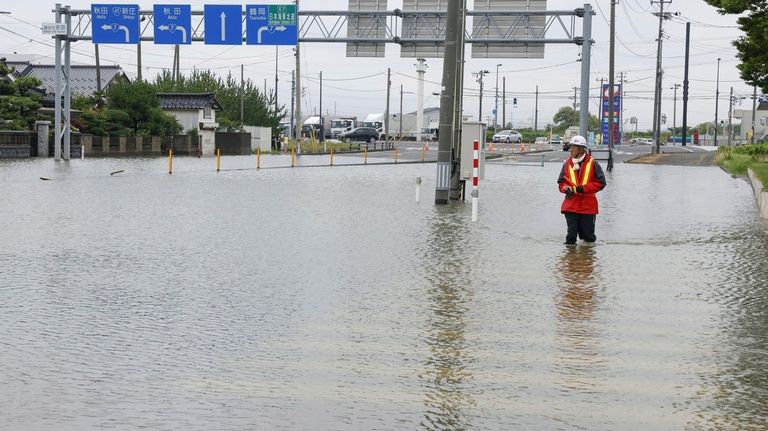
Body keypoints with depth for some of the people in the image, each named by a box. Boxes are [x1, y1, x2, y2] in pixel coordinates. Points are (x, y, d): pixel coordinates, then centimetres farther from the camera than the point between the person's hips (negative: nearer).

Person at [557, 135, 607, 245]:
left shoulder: (592, 164, -3)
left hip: (588, 206, -2)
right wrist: (566, 189, -9)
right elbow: (561, 182, 15)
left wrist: (583, 188, -15)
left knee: (588, 236, 6)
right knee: (571, 233, -3)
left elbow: (601, 182, -6)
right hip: (571, 206, 2)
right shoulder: (567, 164, 7)